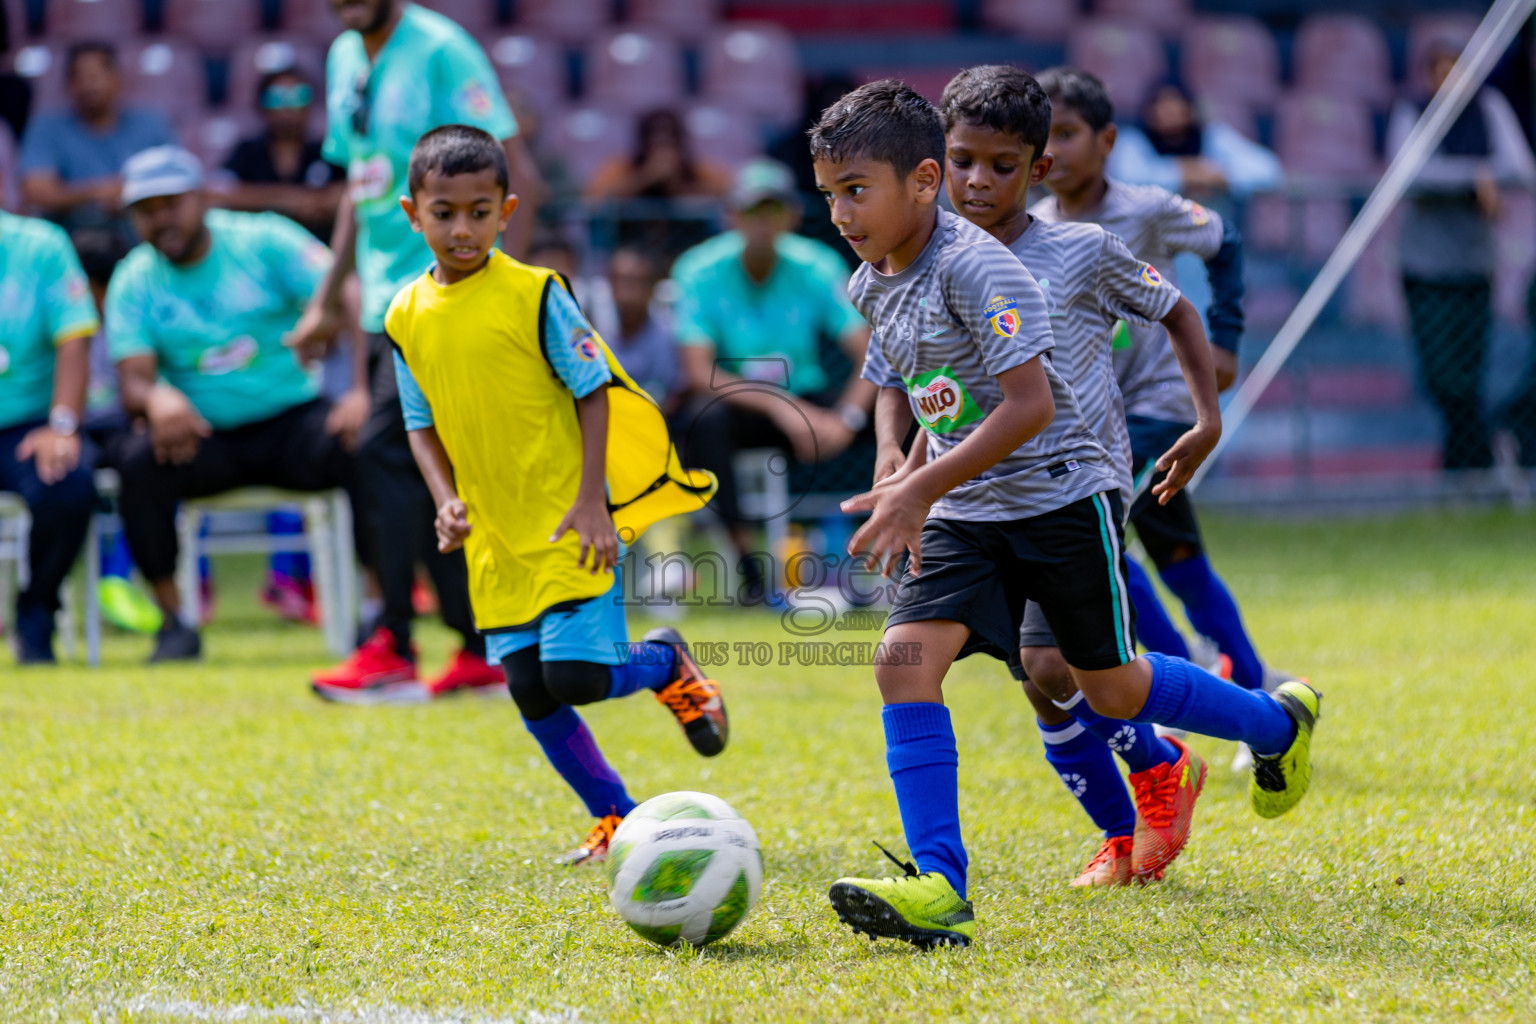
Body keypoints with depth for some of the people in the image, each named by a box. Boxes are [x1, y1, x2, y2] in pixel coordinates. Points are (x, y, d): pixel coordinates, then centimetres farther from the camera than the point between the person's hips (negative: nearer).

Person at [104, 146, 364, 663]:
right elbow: (132, 382, -7)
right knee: (137, 461, -30)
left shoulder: (264, 241, -4)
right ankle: (175, 621, -16)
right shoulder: (134, 282, 3)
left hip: (293, 420, -2)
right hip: (207, 440, 2)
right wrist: (156, 398, -35)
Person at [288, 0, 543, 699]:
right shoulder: (346, 58, 14)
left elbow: (517, 174, -14)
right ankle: (485, 651, 12)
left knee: (388, 451, -14)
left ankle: (392, 650, -10)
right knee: (425, 470, 7)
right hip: (388, 299, 8)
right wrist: (327, 300, 21)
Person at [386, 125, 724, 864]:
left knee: (575, 678, -15)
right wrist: (447, 500, -4)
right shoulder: (407, 317, 4)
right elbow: (422, 423, 12)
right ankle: (614, 819, 21)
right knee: (533, 696, 5)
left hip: (569, 526, -5)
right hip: (495, 539, 5)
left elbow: (594, 389, -7)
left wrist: (591, 499, -14)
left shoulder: (533, 295, -10)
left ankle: (665, 663, 17)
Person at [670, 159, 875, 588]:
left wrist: (845, 420, -34)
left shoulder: (818, 268, -9)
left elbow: (871, 359, -15)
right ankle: (743, 549, -30)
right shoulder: (699, 272, -12)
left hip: (806, 403, 1)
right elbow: (698, 374, -19)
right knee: (703, 419, -37)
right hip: (738, 404, -1)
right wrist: (779, 406, -32)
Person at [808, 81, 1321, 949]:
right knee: (905, 658, -16)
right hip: (965, 519, 7)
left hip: (1060, 497, -7)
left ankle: (1279, 724, 37)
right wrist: (908, 482, 14)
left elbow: (1029, 404, -27)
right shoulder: (872, 287, 6)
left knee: (1111, 688, 8)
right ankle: (939, 888, -19)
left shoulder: (976, 267, -21)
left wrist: (922, 487, -29)